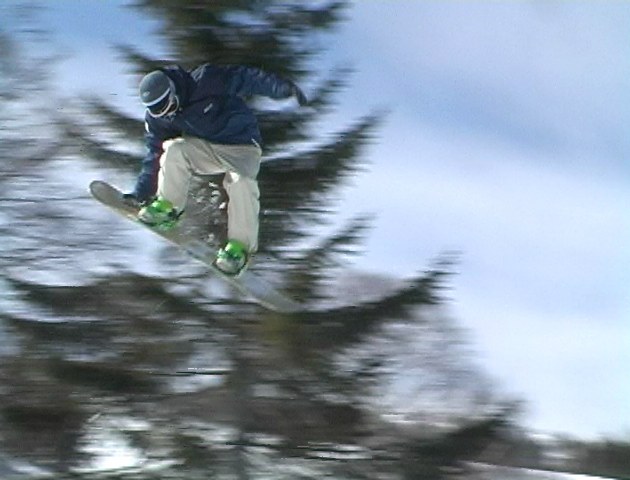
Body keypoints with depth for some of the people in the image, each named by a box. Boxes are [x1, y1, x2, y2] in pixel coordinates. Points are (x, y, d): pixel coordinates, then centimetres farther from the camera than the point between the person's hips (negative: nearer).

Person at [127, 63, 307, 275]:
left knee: (241, 181, -32)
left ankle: (240, 245, -22)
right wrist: (140, 193, -2)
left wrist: (284, 87, -20)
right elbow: (155, 155, 2)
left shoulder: (205, 82, -22)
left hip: (241, 147, -4)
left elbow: (246, 78, -16)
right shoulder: (157, 119, -6)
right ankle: (167, 206, -11)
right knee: (173, 150, -26)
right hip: (203, 149, 4)